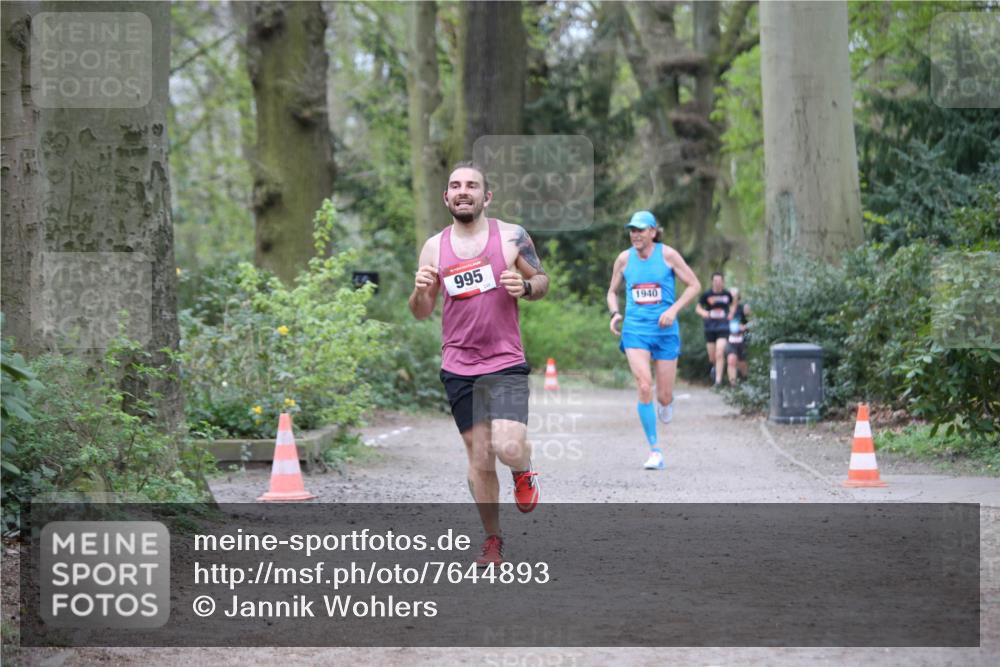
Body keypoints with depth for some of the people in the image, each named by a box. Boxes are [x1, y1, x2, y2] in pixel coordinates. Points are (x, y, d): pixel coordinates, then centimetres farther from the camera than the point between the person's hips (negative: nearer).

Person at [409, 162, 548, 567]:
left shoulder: (512, 237, -2)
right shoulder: (434, 248, 5)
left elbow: (542, 281, 9)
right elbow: (421, 313, 11)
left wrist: (526, 287, -14)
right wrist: (421, 291, -12)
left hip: (505, 362, -2)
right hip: (458, 367, 3)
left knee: (508, 447, -20)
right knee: (478, 457, 5)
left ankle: (524, 473, 17)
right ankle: (493, 540, 20)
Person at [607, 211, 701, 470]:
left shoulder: (667, 254, -4)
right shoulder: (624, 259, 3)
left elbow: (694, 285, 1)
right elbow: (612, 291, 17)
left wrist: (674, 309, -12)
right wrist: (615, 313, -3)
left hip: (665, 330, -1)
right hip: (635, 329, 1)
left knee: (664, 397, 2)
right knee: (644, 386, -17)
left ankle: (667, 402, 44)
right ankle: (655, 451, -10)